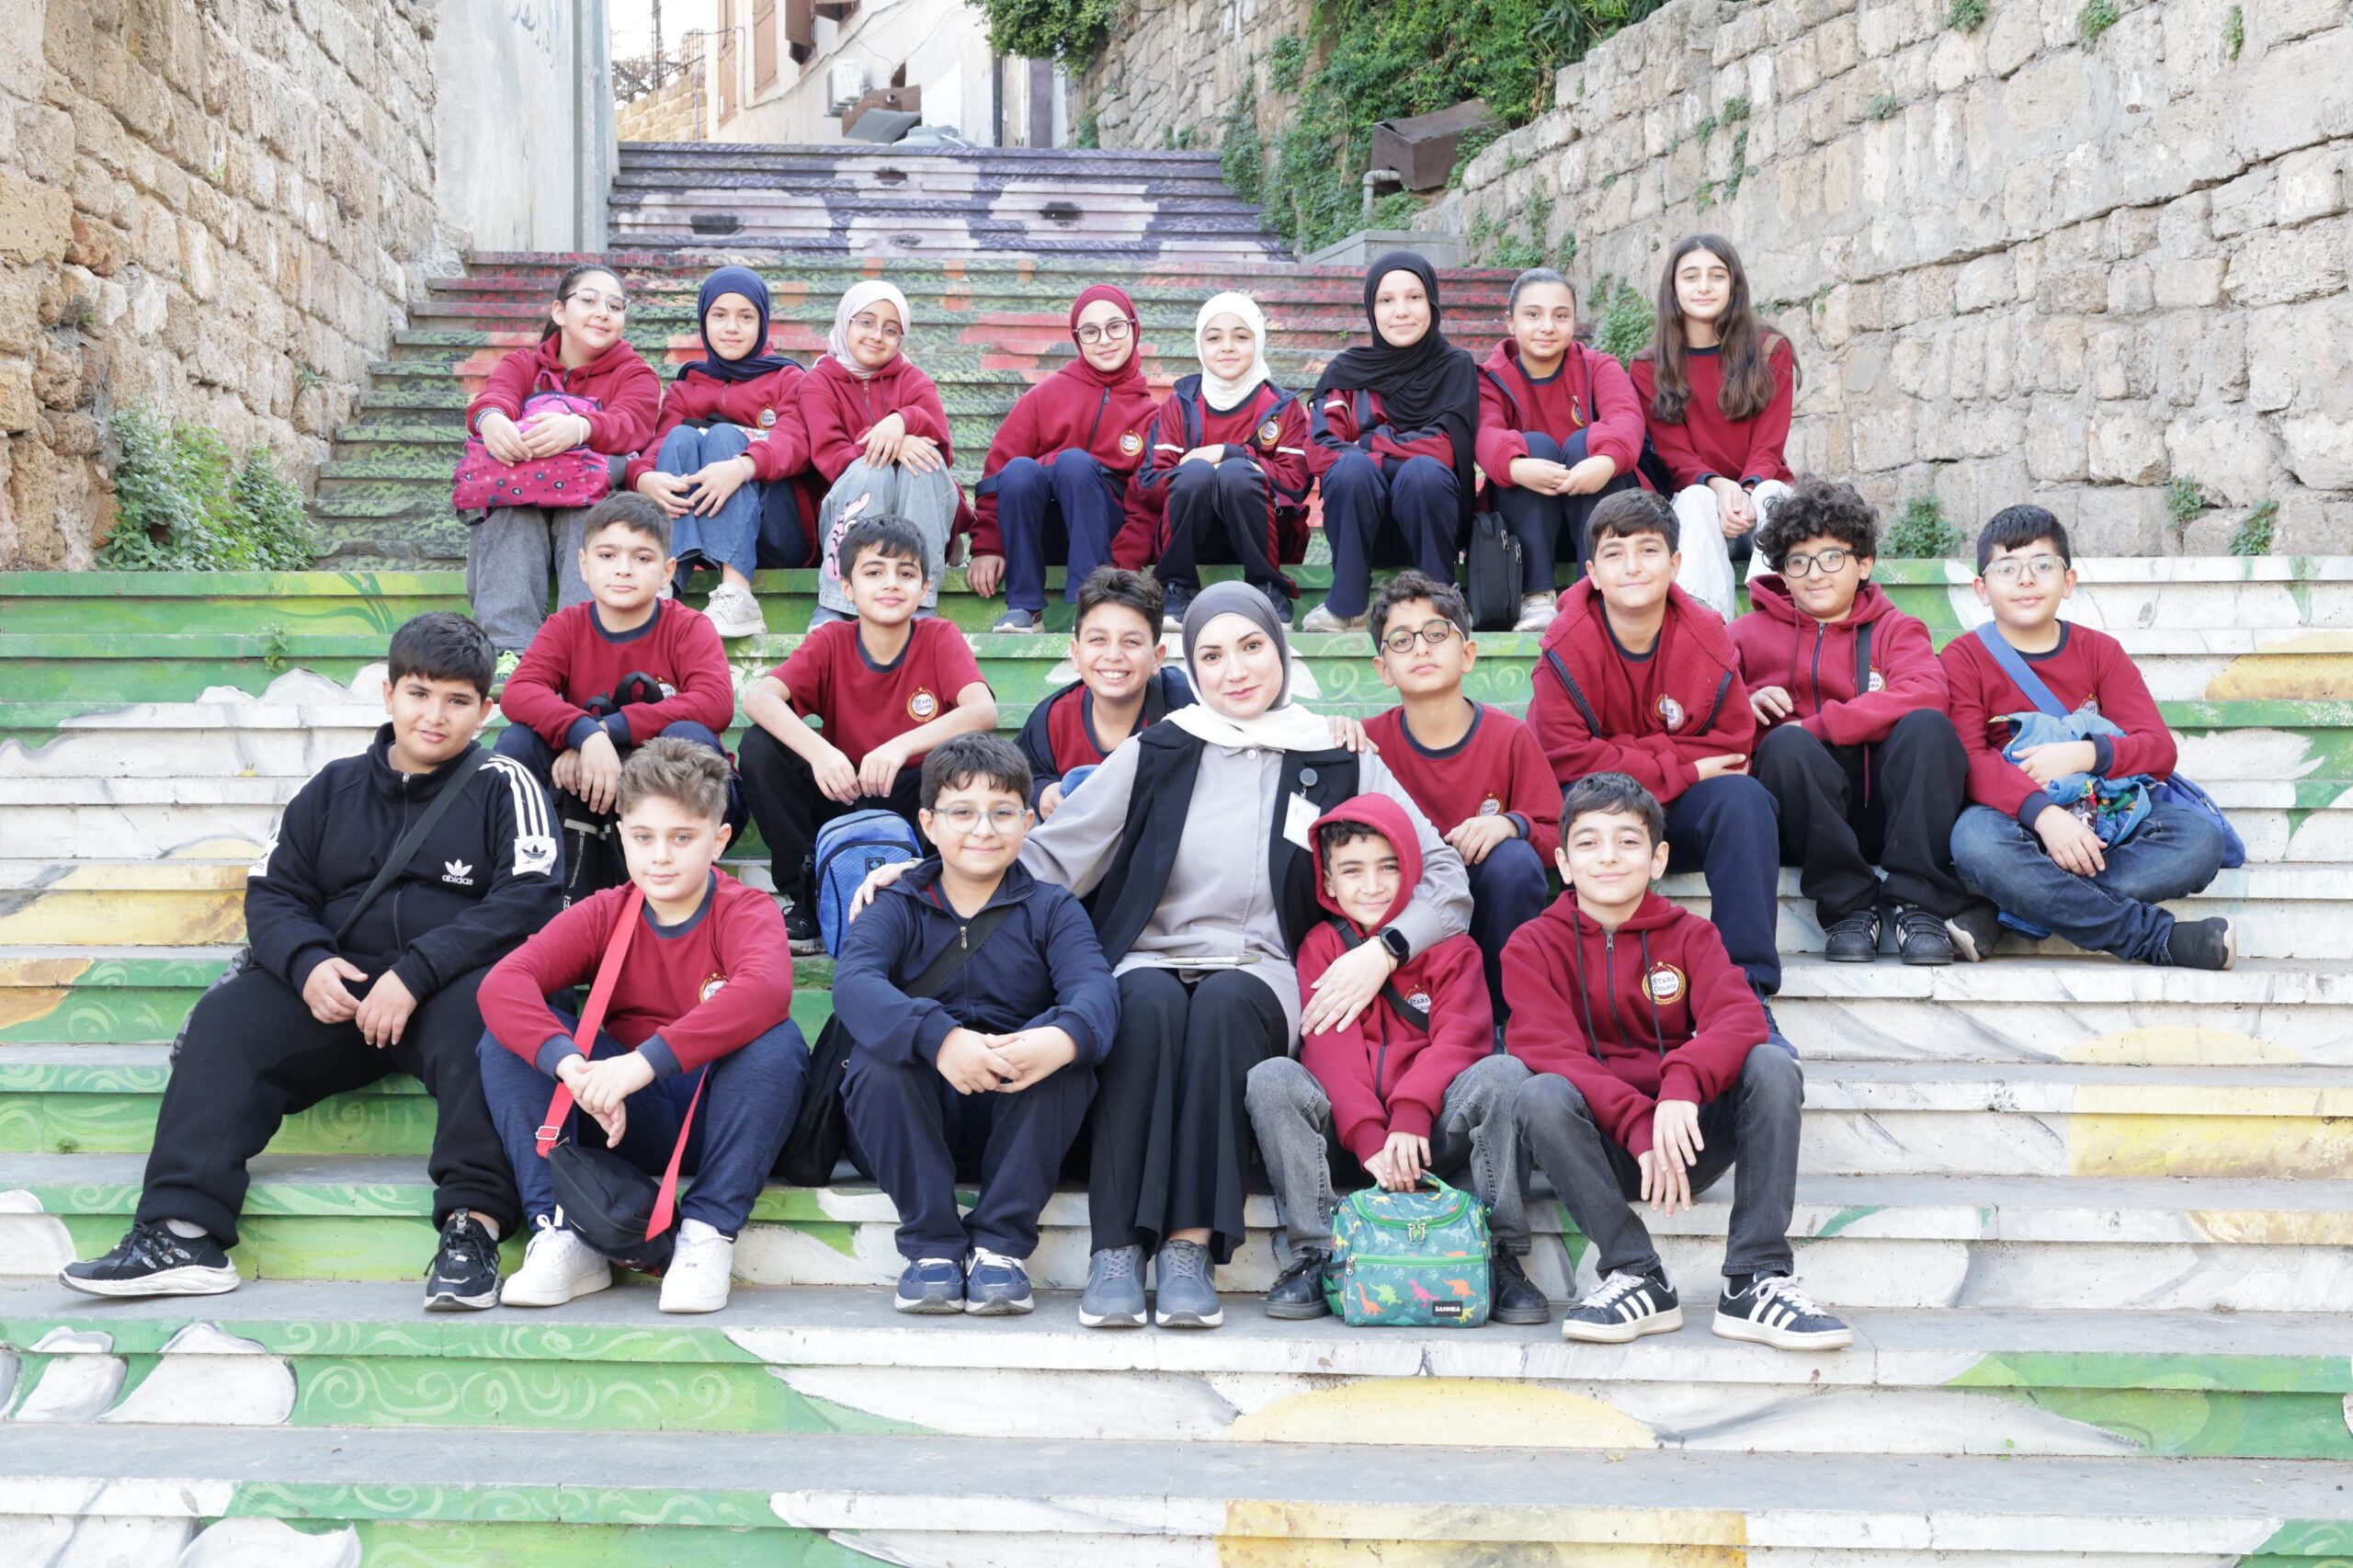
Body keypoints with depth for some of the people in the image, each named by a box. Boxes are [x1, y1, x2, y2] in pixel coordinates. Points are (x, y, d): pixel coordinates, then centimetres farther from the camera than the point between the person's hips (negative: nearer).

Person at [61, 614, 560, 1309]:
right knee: (226, 1018, -19)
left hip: (451, 986, -4)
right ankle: (182, 1232, -29)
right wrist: (307, 964, -10)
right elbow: (273, 892, 14)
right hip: (339, 990, 4)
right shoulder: (335, 788, 18)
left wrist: (415, 976, -20)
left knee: (475, 1013, -37)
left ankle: (475, 1221, -41)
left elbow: (526, 899, -9)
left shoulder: (502, 787, 5)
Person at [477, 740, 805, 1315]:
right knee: (509, 1040, -16)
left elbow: (766, 988, -36)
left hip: (719, 1118, -3)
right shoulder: (602, 916, 0)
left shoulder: (746, 913, -10)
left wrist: (644, 1062, -43)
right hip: (627, 1121, 3)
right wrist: (570, 1064, -37)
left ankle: (708, 1233, -22)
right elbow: (502, 983, -17)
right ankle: (562, 1235, -19)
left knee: (777, 1041, -32)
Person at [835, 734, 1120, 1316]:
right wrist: (939, 1037, -38)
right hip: (913, 1132, 0)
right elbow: (853, 983, -17)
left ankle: (1000, 1243, -21)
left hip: (1019, 1124, 1)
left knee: (1066, 1051, -27)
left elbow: (1094, 985, -13)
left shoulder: (1051, 909, 9)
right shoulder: (894, 907, 6)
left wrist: (1063, 1037, -39)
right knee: (876, 1058, -29)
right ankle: (932, 1245, -20)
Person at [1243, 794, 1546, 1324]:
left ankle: (1502, 1257, -22)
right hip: (1344, 1136, 1)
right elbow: (1332, 1049, -5)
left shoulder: (1448, 945, 10)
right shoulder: (1320, 946, 10)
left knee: (1503, 1072, -26)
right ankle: (1313, 1253, -24)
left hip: (1430, 1134, 0)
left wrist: (1409, 1120, -24)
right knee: (1272, 1078, -24)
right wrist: (1370, 1141, -22)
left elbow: (1460, 1038, -6)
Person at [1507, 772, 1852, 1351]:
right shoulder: (1534, 946, 3)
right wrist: (1637, 1126, -28)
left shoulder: (1689, 935, 8)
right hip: (1600, 1146, -2)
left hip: (1684, 1135, 2)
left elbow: (1740, 1018, -11)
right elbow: (1552, 1054, -12)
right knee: (1540, 1095, -32)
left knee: (1773, 1069, -23)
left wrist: (1681, 1086, -32)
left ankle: (1754, 1281, -25)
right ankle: (1636, 1276, -25)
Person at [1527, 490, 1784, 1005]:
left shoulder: (1706, 636, -9)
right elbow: (1564, 757, -19)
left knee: (1745, 798, -29)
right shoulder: (1567, 647, -14)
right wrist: (1685, 770, -22)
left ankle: (1747, 986, -30)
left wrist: (1621, 752, -20)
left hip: (1683, 813, 2)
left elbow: (1732, 744, -8)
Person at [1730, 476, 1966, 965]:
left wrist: (1816, 726, -14)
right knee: (1785, 746, -32)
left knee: (1927, 725, -27)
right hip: (1804, 820, 0)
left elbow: (1924, 695, -8)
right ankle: (1848, 907, -22)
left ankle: (1918, 904, -25)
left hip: (1884, 808, 1)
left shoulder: (1895, 630, 16)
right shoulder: (1750, 635, 16)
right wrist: (1745, 708, -16)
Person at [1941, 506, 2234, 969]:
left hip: (2104, 813, 3)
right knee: (1976, 840, -38)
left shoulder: (2100, 652, 9)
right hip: (2015, 821, -3)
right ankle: (2159, 938, -32)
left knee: (2200, 836, -23)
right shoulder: (1964, 658, 1)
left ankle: (2001, 914, -29)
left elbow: (2160, 749, -1)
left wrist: (2083, 754, -20)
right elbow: (1968, 761, -14)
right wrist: (2043, 814, -31)